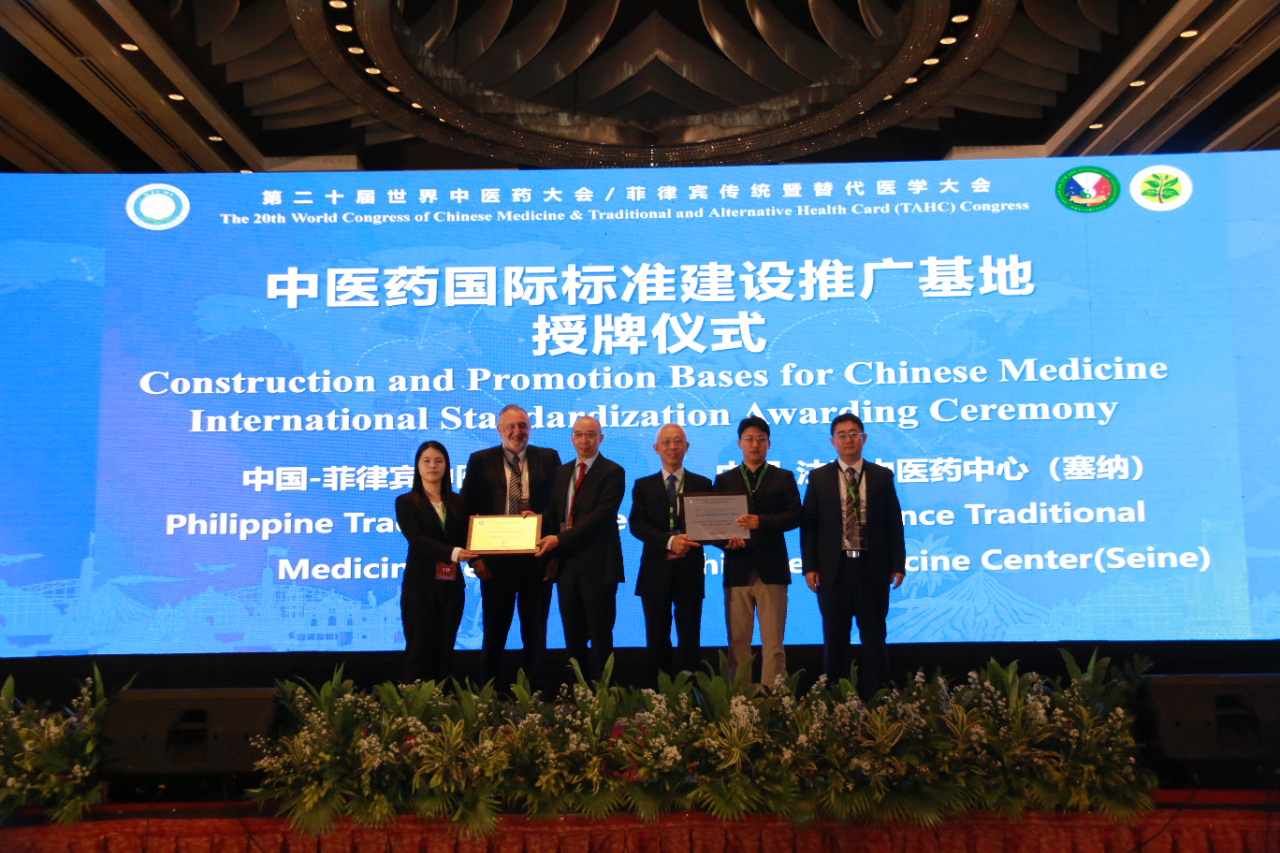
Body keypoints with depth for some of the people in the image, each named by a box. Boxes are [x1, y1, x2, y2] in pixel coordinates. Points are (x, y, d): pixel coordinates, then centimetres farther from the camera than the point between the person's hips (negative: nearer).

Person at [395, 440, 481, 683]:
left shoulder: (457, 502, 13)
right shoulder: (406, 502, 0)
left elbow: (464, 538, 8)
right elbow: (416, 538, -13)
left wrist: (475, 560, -13)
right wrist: (451, 552, -26)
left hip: (451, 584, 4)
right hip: (420, 584, -3)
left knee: (445, 650, 7)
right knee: (419, 650, 0)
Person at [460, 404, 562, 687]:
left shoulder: (548, 458, 6)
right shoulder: (480, 461, 4)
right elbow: (468, 511, 2)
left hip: (537, 559, 1)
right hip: (496, 560, 0)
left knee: (536, 634, 9)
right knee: (494, 632, 10)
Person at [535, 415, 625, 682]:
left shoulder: (612, 472, -6)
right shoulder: (562, 472, 16)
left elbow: (600, 515, -16)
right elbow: (554, 512, 16)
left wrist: (560, 539, -21)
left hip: (597, 565, -6)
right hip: (567, 563, 6)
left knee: (600, 637, 1)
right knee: (573, 636, 11)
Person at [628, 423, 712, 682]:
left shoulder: (702, 484, 8)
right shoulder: (643, 485, 8)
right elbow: (636, 525, -4)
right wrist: (669, 541, -19)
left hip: (690, 572, 0)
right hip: (656, 572, 1)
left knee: (689, 640, 4)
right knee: (657, 641, 7)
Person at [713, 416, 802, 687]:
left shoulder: (783, 478, 11)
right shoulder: (724, 480, 15)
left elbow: (795, 516, -2)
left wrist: (761, 522, -17)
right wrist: (725, 539, -12)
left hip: (771, 569, -1)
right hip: (737, 569, 1)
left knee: (773, 641, -2)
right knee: (738, 641, 4)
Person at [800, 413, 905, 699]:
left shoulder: (882, 476, 6)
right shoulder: (819, 478, 6)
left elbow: (894, 523, 5)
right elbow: (808, 524, 3)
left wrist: (898, 565, -1)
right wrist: (810, 566, -5)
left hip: (872, 568, 0)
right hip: (833, 569, 0)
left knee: (874, 638, 5)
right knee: (835, 639, 7)